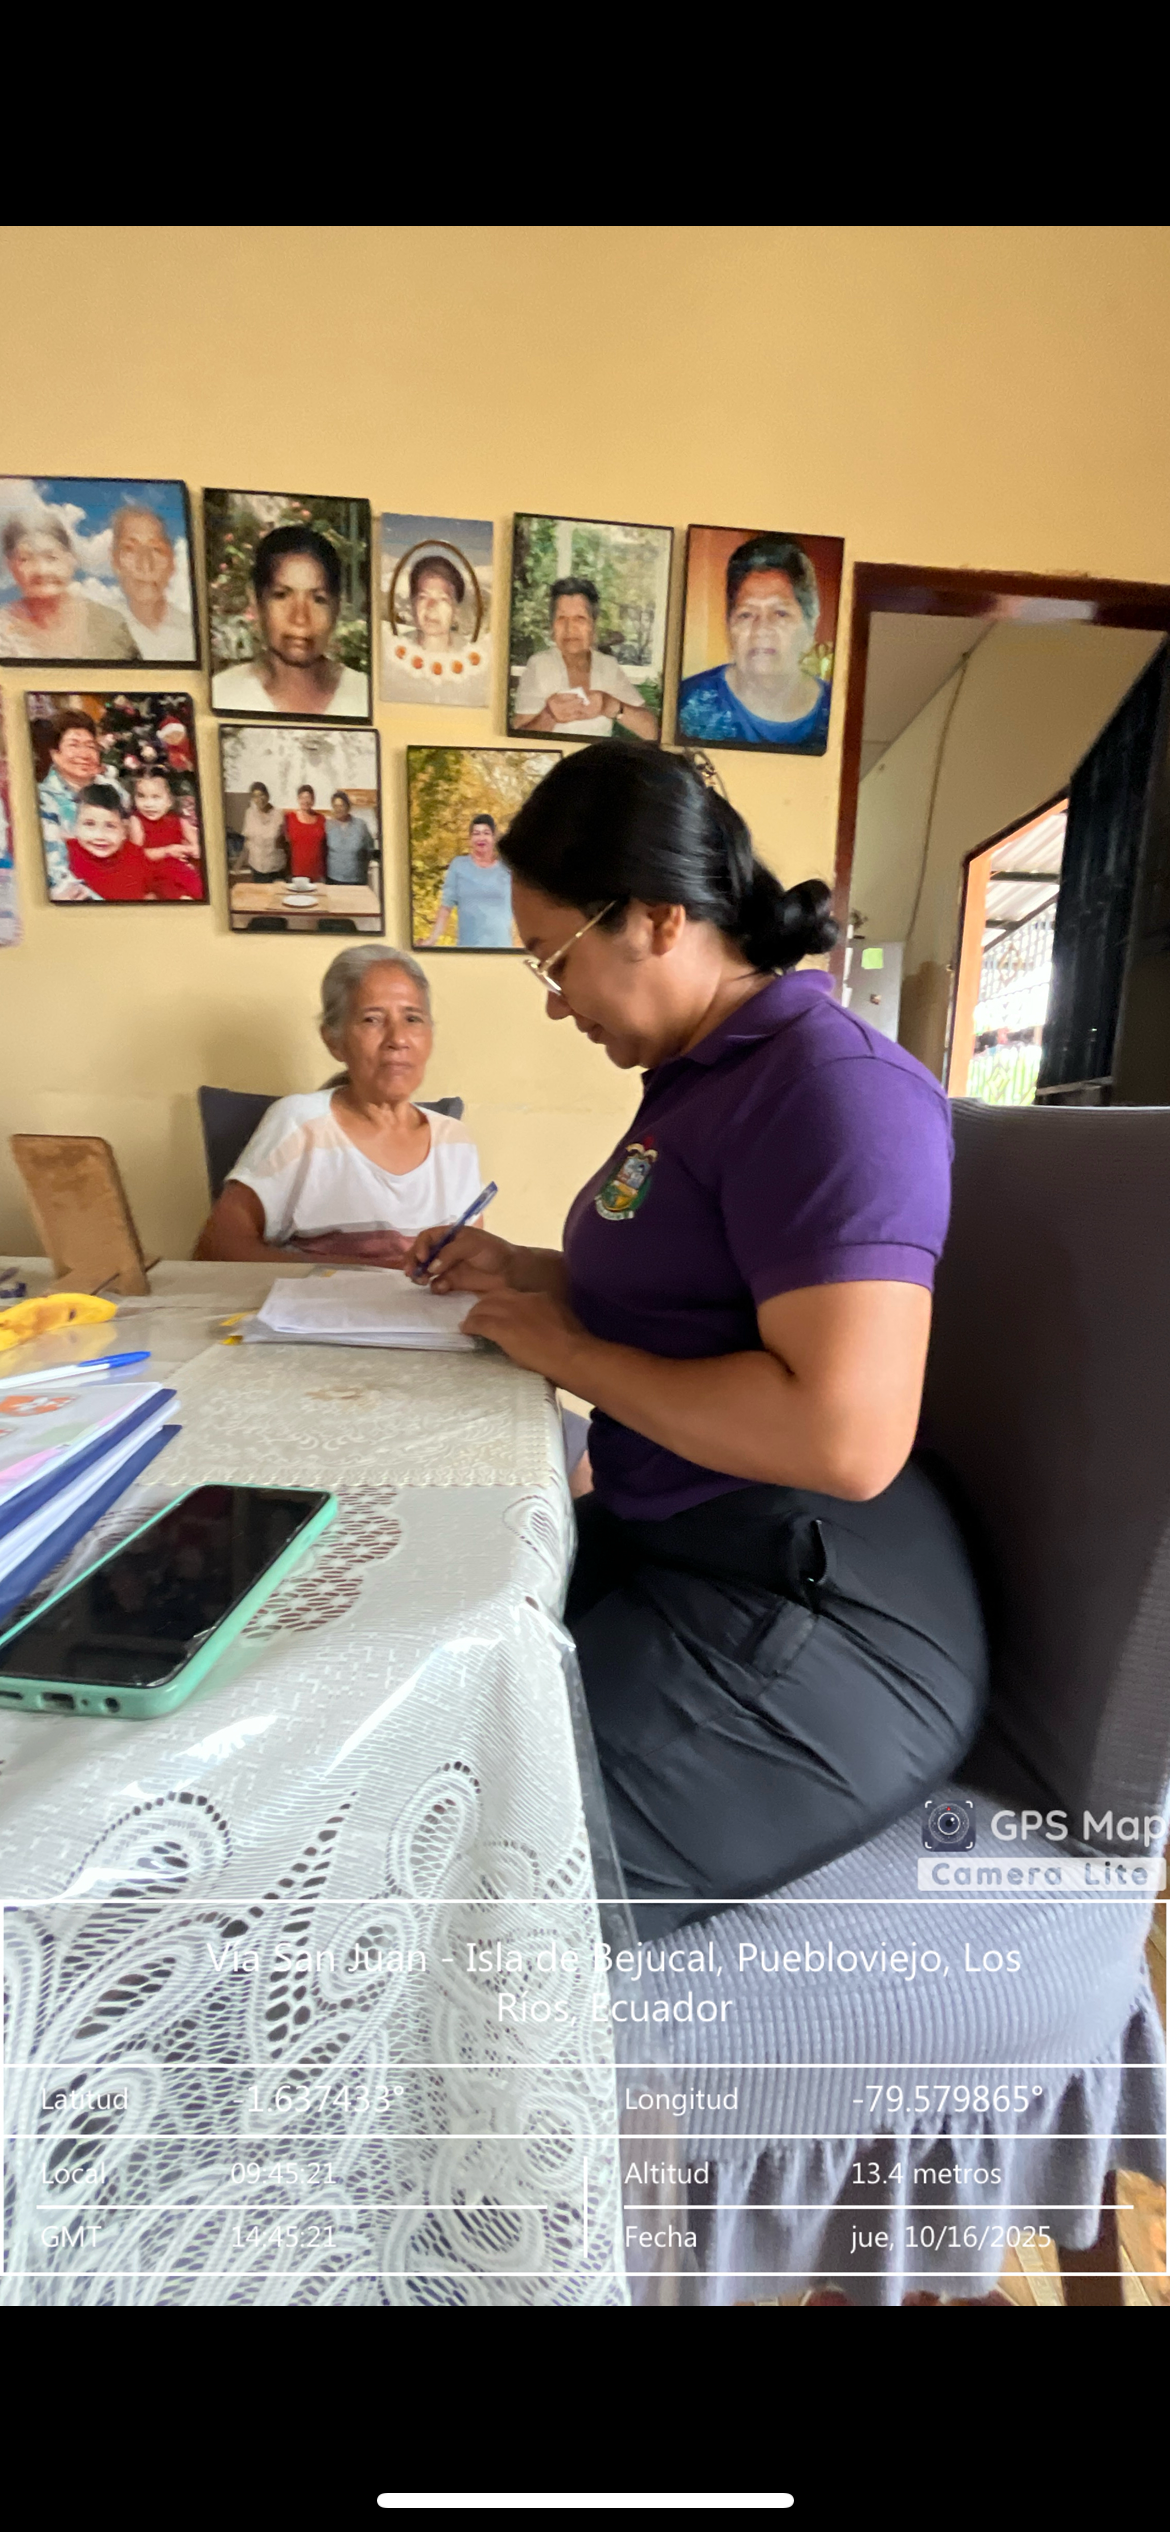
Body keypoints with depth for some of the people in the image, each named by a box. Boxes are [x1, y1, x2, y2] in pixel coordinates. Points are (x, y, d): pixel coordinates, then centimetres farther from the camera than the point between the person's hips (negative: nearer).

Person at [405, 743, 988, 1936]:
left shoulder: (832, 1083, -19)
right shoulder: (704, 1072, 10)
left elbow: (849, 1438, -29)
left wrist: (567, 1350, -17)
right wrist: (529, 1273, 6)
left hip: (810, 1623, -9)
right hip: (668, 1549, 9)